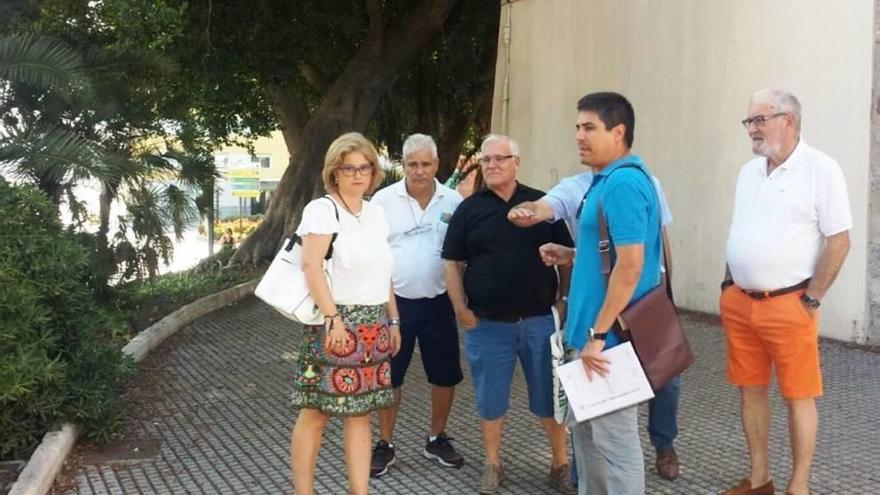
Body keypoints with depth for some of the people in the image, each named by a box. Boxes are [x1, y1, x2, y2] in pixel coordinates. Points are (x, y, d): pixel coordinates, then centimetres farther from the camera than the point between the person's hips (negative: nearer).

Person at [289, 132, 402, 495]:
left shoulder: (376, 213, 15)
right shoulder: (322, 209, -7)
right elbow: (311, 268, -16)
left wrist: (393, 321, 17)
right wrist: (333, 319, -22)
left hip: (373, 327, 7)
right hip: (336, 322, -7)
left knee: (361, 412, 9)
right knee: (316, 412, -1)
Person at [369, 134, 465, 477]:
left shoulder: (453, 201, -1)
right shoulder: (383, 200, -6)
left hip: (438, 302, 2)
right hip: (394, 301, -2)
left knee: (445, 375, 10)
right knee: (389, 376, 6)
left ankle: (437, 440, 29)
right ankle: (385, 445, 21)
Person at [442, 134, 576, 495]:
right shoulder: (469, 209, 2)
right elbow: (452, 262, 4)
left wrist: (563, 300, 0)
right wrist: (461, 310, -3)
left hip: (540, 320, 0)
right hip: (488, 324, 0)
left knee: (551, 397, 8)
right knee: (490, 400, 9)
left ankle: (561, 466, 22)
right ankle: (493, 466, 26)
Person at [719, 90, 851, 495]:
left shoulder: (820, 169, -10)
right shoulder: (749, 171, 11)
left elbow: (839, 240, -11)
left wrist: (811, 299, -12)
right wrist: (728, 287, 12)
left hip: (789, 305, -6)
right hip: (740, 302, 7)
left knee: (798, 397, 2)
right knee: (751, 390, 12)